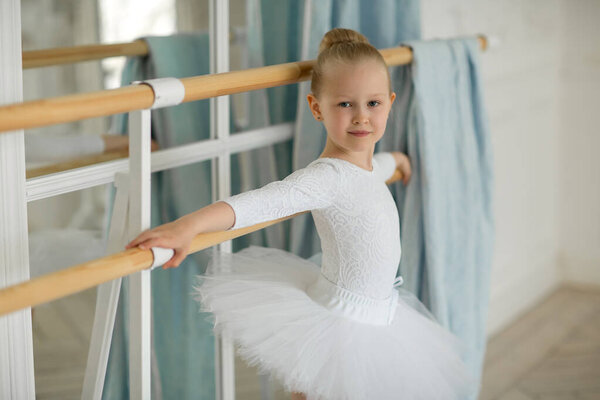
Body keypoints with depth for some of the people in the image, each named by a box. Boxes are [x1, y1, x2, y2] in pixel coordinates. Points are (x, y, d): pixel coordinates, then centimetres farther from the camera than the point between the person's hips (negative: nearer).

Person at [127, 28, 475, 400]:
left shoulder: (365, 166, 3)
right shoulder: (329, 176, -24)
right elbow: (266, 200, -40)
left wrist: (396, 158, 52)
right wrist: (190, 224, -53)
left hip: (380, 313, 8)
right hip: (344, 323, -8)